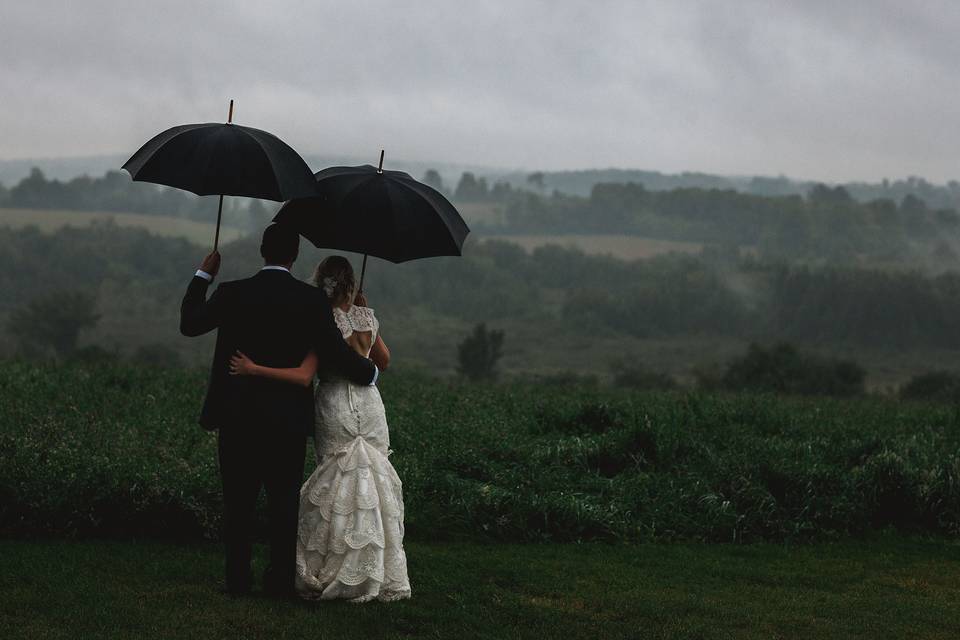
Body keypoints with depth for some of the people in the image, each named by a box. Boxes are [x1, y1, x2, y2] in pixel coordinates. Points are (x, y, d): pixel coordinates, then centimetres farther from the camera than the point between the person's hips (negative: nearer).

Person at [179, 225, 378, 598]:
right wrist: (370, 374, 11)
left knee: (238, 502, 8)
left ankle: (237, 579, 7)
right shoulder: (312, 300, -7)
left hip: (238, 418, 0)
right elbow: (336, 355, -8)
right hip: (288, 422, 0)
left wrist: (203, 275, 16)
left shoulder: (232, 294, -6)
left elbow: (189, 324, 6)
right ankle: (281, 580, 8)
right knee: (284, 503, 8)